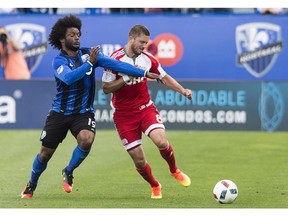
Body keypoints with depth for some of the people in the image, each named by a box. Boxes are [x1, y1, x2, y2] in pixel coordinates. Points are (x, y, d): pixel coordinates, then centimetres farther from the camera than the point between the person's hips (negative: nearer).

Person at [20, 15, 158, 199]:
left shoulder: (89, 54, -1)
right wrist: (89, 63, -32)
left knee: (86, 140, -29)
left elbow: (115, 64, -8)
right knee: (45, 154, 4)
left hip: (83, 113, 1)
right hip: (60, 113, -1)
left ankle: (68, 172, -2)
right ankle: (31, 186, 31)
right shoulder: (59, 61, -9)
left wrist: (144, 73, -15)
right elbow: (69, 78, -30)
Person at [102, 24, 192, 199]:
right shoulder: (116, 59, -12)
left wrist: (183, 90, -4)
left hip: (146, 108, 2)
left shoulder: (148, 59, 0)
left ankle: (175, 171, 7)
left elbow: (164, 78, 11)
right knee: (139, 161, -3)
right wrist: (127, 78, -22)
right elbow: (106, 88, -11)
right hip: (124, 115, -2)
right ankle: (155, 186, 25)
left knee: (161, 141, -23)